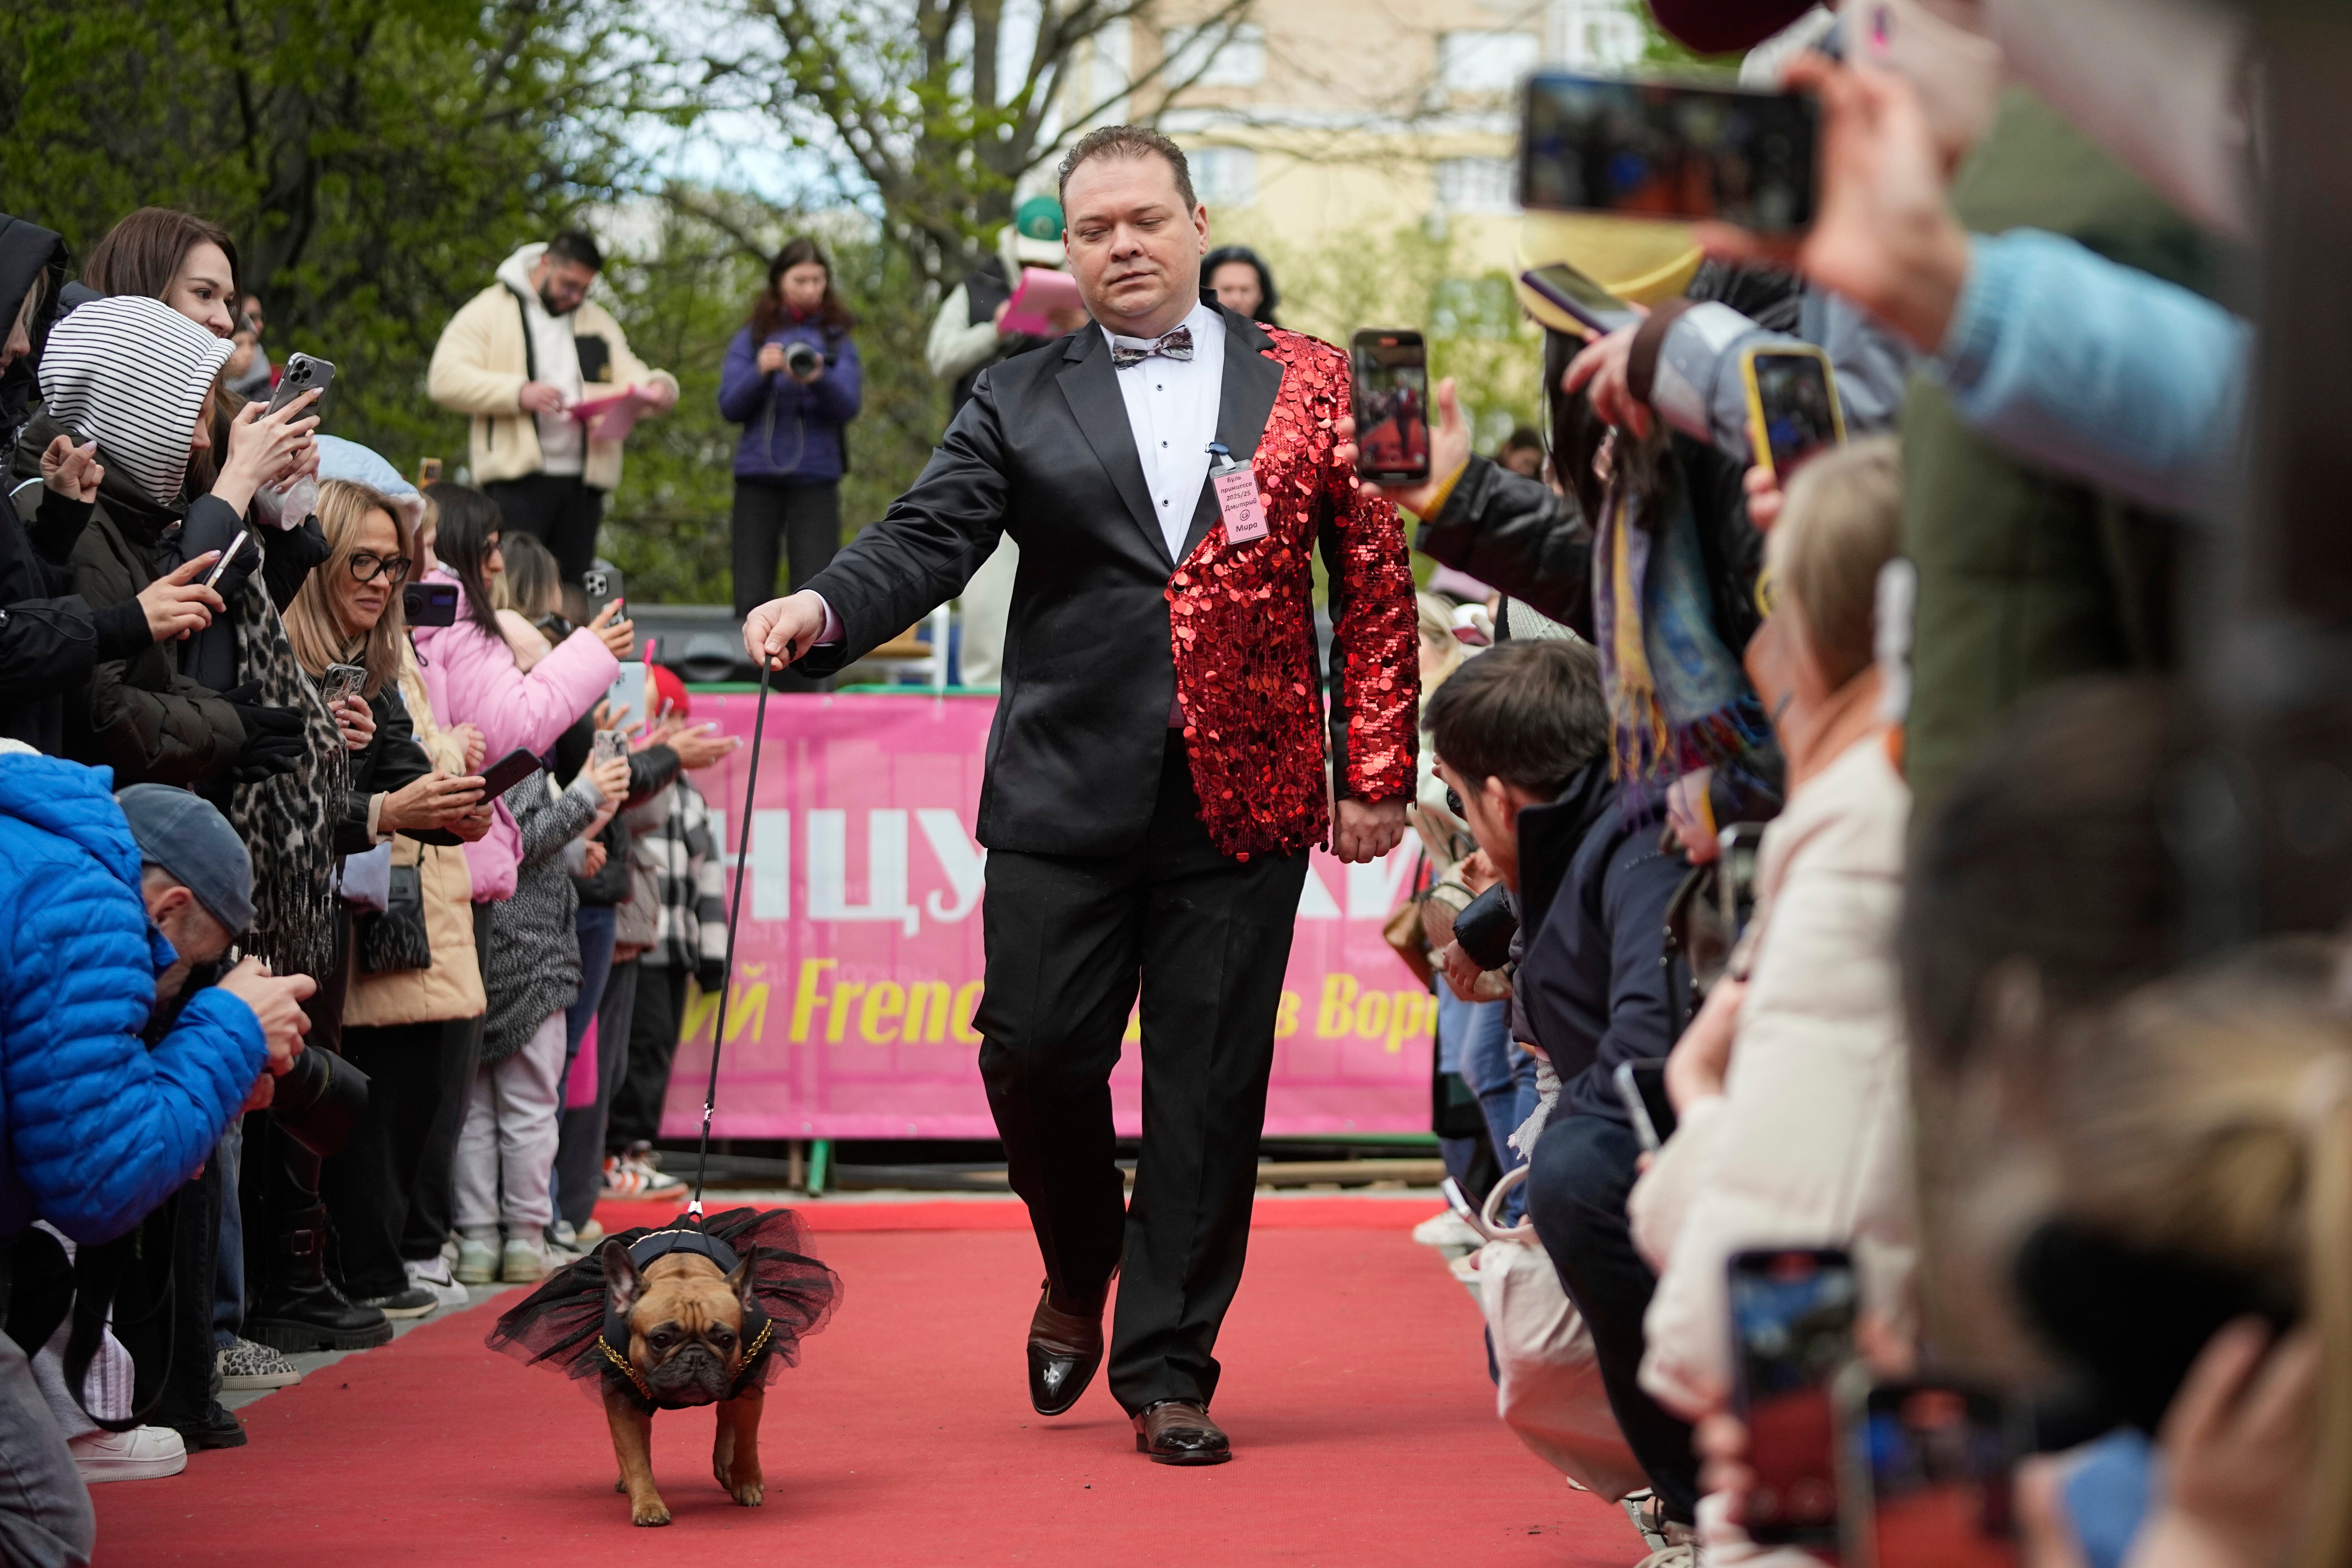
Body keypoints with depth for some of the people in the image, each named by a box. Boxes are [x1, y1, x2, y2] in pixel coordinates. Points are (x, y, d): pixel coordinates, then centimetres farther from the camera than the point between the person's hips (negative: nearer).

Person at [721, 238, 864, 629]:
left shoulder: (837, 339, 7)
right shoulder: (753, 338, 9)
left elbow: (848, 406, -5)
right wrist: (760, 372, -17)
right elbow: (730, 407, 2)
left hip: (816, 478, -1)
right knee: (751, 599, -1)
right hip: (758, 475, 1)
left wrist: (819, 378, -26)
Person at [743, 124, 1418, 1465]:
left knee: (1208, 1089, 1)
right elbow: (930, 538, -3)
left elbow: (1375, 578, 7)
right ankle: (1079, 1275, 26)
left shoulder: (1307, 382, 9)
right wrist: (827, 610, -24)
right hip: (1068, 791, 0)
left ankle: (1168, 1368, 11)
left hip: (1247, 798, 0)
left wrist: (1378, 771, 1)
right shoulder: (1021, 405, 9)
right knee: (1036, 1051, -3)